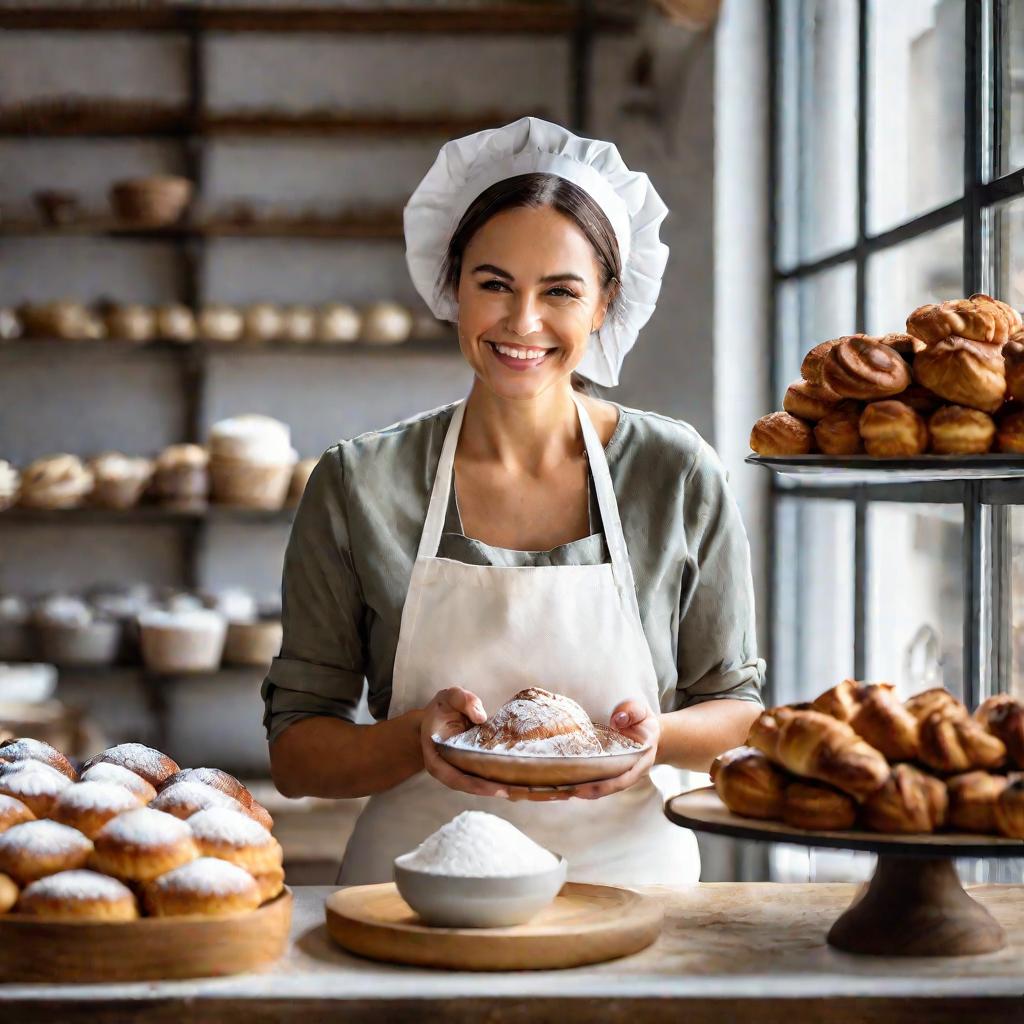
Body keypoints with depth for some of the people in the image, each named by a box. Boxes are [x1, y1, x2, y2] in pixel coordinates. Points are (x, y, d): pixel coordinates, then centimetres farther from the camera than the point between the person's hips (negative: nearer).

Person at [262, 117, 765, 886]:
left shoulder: (677, 476, 1)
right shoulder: (359, 485, 0)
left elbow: (738, 713, 11)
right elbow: (294, 752, 3)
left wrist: (655, 735, -11)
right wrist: (420, 735, -16)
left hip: (626, 873, 1)